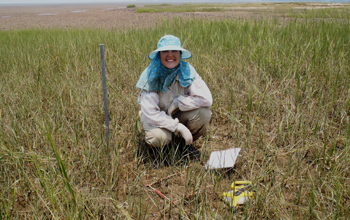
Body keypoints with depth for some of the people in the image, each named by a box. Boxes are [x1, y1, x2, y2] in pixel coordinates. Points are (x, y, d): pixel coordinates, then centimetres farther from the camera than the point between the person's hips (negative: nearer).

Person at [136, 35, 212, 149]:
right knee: (158, 137, -34)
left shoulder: (187, 70, -17)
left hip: (179, 114, 3)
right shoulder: (151, 76, -23)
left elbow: (206, 99, -25)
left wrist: (177, 103, -24)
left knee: (204, 112, -26)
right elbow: (150, 113, -27)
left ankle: (187, 143, 3)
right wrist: (178, 126, -31)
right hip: (157, 118, -2)